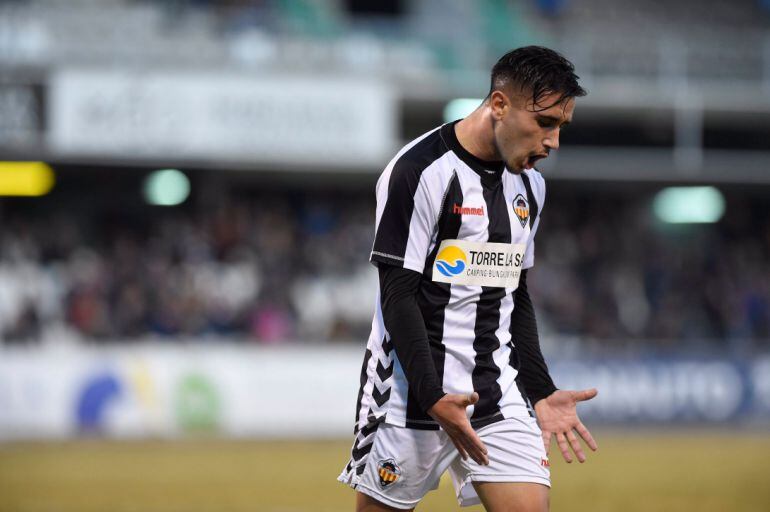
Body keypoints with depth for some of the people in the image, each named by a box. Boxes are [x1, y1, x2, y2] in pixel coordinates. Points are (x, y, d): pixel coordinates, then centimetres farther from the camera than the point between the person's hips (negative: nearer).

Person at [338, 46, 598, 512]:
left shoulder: (530, 184, 11)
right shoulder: (421, 171, -13)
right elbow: (398, 295, -15)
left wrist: (541, 393, 12)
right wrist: (433, 398, -22)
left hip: (498, 391, 6)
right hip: (413, 392, -6)